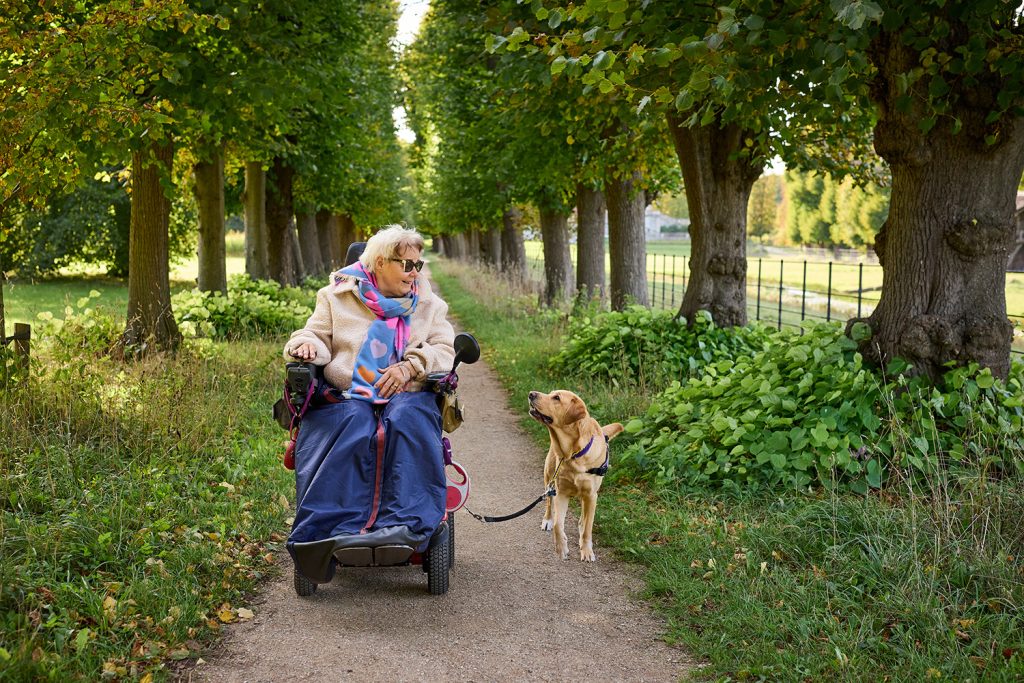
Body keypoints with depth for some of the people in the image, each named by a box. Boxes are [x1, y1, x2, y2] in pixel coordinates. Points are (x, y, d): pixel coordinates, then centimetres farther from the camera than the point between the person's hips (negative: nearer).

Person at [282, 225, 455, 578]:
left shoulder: (429, 305, 23)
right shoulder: (338, 297, 21)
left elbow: (445, 350, 10)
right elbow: (316, 334, 15)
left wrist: (411, 366, -10)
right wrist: (307, 345, -11)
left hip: (406, 395, 1)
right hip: (346, 396, 0)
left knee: (407, 421, -36)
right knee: (351, 428, -37)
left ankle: (405, 527, -49)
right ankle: (339, 530, -49)